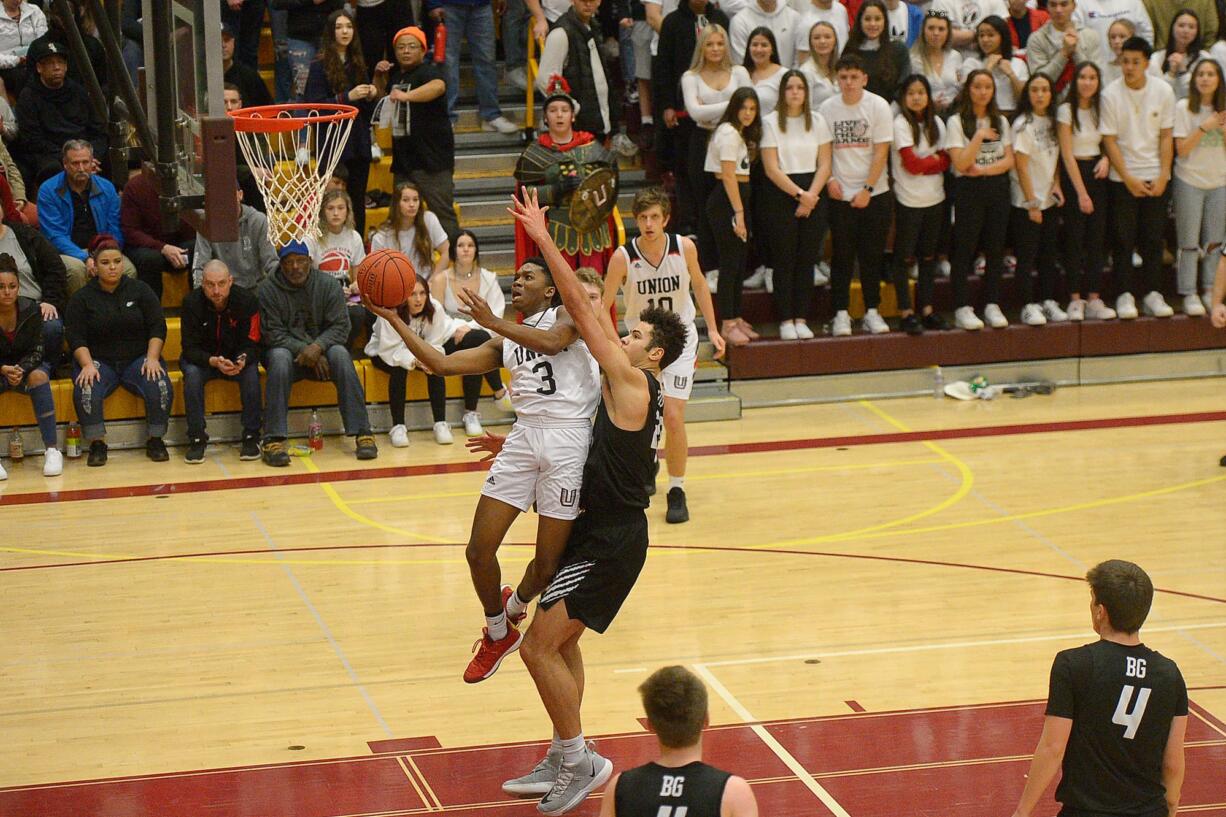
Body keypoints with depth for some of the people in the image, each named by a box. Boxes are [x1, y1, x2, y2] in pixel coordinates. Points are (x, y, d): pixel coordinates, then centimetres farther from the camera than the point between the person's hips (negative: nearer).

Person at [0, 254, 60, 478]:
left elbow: (36, 351, -8)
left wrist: (21, 370, -28)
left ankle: (52, 451, -33)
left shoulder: (31, 310, -13)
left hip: (28, 366, 1)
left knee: (38, 376, -34)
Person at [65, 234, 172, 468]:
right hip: (99, 361, -1)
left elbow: (157, 327, 3)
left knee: (160, 387, -29)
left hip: (138, 359, 1)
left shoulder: (139, 289, 6)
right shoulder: (81, 298, 3)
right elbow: (75, 338, -2)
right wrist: (88, 365, -19)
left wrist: (152, 358, -12)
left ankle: (155, 440, -11)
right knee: (86, 390, -33)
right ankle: (97, 444, -21)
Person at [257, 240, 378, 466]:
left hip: (322, 349, 1)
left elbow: (340, 326, -7)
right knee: (279, 358, -35)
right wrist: (304, 350, -22)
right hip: (287, 350, -1)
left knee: (340, 354, -30)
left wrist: (318, 346, -26)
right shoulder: (266, 290, -6)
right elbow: (272, 334, -10)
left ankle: (362, 433, -30)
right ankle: (273, 440, -39)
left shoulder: (327, 285, -2)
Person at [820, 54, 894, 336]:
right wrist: (829, 180, -7)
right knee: (842, 255, 2)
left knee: (871, 255, 4)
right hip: (840, 195, 1)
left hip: (873, 194, -1)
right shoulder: (827, 108, 1)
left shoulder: (878, 106, -4)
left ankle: (871, 312, 13)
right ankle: (841, 313, 7)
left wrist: (867, 189, -11)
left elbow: (881, 152, -6)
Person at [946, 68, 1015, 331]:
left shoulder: (1001, 121, 12)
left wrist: (983, 170, -11)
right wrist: (980, 136, -17)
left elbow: (1009, 161, 4)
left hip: (998, 189, 4)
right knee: (964, 248, -4)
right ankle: (962, 308, -1)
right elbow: (960, 163, -12)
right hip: (969, 191, -4)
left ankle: (992, 306, 11)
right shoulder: (957, 122, -3)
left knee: (995, 248, 5)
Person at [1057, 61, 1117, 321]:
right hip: (1073, 174, -5)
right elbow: (1067, 154, -11)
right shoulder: (1066, 110, -8)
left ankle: (1094, 300, 5)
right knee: (1074, 239, -4)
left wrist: (1106, 159, -5)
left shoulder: (1101, 109, 8)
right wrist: (1081, 192, -14)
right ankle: (1075, 300, 0)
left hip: (1097, 173, 5)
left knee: (1096, 238, 3)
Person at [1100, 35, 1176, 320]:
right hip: (1122, 177, -2)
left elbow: (1166, 137, 2)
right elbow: (1109, 140, -6)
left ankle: (1152, 294, 11)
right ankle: (1125, 295, 5)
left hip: (1156, 176, 2)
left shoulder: (1163, 91, -2)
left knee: (1154, 237, 4)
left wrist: (1163, 176, -6)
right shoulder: (1111, 94, -8)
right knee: (1123, 238, -1)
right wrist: (1129, 179, -11)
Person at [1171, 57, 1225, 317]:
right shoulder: (1183, 108, -6)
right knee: (1190, 242, -2)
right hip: (1190, 181, -3)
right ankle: (1189, 295, 3)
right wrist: (1205, 127, -17)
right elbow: (1181, 149, -10)